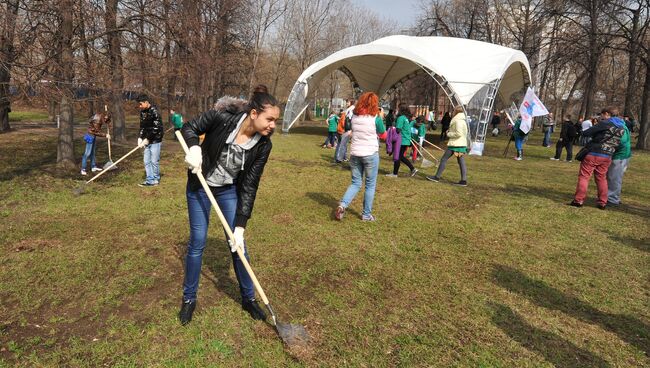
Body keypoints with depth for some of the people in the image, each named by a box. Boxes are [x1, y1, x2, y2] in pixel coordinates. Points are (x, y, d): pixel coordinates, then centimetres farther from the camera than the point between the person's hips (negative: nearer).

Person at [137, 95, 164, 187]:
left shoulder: (154, 112, -14)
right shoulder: (142, 112, 10)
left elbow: (156, 128, -18)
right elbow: (142, 126, 15)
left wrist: (147, 139, -16)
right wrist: (140, 138, 1)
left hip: (155, 141, -8)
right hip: (147, 141, 8)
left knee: (154, 161, -2)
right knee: (147, 161, 7)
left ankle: (156, 179, 12)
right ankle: (150, 180, 14)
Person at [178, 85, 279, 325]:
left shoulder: (263, 145, -20)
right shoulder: (222, 118, -27)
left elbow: (249, 187, -17)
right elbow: (189, 128, -10)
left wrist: (240, 227, -20)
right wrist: (194, 148, -32)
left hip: (230, 190, 2)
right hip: (200, 186, -1)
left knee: (238, 244, 2)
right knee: (197, 242, 1)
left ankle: (248, 298, 21)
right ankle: (189, 299, 22)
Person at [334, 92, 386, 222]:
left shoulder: (354, 116, 2)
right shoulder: (375, 118, -10)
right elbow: (382, 132, 6)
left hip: (355, 154, 4)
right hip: (370, 154, -4)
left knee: (355, 183, 15)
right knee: (370, 185, 10)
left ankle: (342, 205, -6)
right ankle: (366, 214, 15)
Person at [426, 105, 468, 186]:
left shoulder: (458, 120, -14)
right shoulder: (463, 120, 16)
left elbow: (459, 133, -23)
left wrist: (448, 134, -9)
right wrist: (450, 132, 10)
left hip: (455, 144, -9)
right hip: (462, 144, 9)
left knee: (444, 159, 0)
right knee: (461, 162, 6)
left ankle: (437, 177, 6)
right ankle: (463, 181, 4)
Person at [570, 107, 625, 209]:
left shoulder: (605, 123, -8)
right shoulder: (621, 128, 12)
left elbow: (587, 133, -12)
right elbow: (617, 143, 18)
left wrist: (583, 132, 10)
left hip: (593, 154, -6)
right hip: (607, 157, 6)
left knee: (584, 176, 0)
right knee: (601, 178, 15)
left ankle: (579, 200, -1)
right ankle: (602, 202, 16)